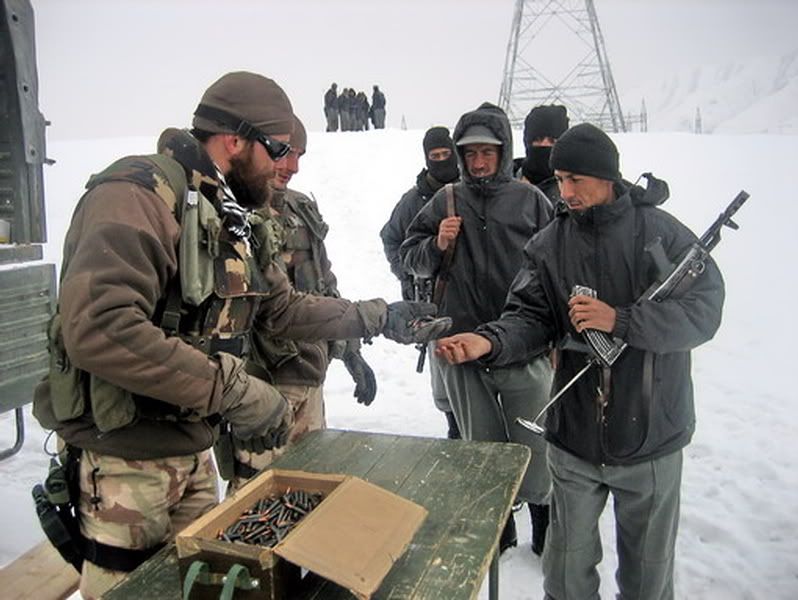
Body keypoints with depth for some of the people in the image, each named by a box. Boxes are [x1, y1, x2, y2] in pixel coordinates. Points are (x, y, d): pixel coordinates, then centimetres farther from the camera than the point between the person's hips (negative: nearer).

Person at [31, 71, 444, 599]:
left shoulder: (229, 218, 10)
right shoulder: (137, 193, -21)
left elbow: (284, 308, 17)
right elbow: (98, 328, -33)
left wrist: (380, 318, 13)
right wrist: (233, 390, -29)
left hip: (193, 452, 8)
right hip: (124, 461, -8)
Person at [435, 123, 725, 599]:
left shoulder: (662, 233, -9)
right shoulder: (549, 245, -1)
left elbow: (704, 310, -14)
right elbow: (531, 315, -5)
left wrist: (619, 320, -25)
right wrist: (490, 342, -25)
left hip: (651, 439, -1)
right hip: (575, 439, 2)